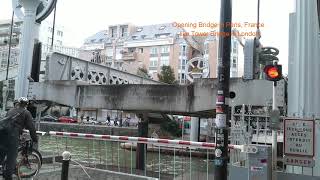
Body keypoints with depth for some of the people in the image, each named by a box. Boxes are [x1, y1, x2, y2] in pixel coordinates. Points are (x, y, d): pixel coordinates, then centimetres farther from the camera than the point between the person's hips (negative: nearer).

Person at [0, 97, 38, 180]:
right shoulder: (26, 113, 8)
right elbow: (31, 127, 5)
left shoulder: (10, 110, 26)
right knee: (12, 156, 2)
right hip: (13, 134, -6)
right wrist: (35, 139, 12)